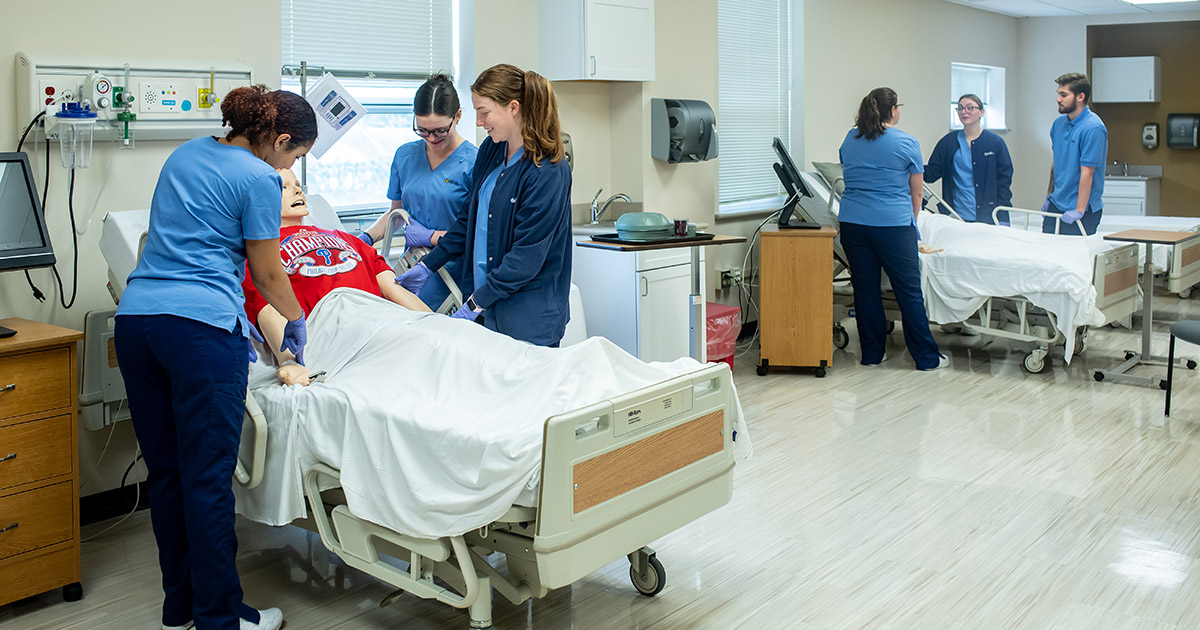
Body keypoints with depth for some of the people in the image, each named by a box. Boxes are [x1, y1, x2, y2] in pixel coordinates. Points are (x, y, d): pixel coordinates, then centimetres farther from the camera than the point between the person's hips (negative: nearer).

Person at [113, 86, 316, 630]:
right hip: (202, 324, -8)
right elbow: (267, 272, 3)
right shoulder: (259, 178, -3)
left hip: (136, 318, 8)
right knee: (207, 478, -3)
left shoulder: (186, 154, 20)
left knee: (165, 472, 12)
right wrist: (296, 321, 22)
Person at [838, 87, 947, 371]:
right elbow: (917, 191, 5)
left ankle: (872, 353, 16)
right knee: (909, 291, 2)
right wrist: (911, 221, 21)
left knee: (865, 289, 10)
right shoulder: (906, 143, -1)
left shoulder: (849, 140, 11)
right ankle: (926, 358, 9)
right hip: (893, 224, -4)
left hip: (852, 222, 5)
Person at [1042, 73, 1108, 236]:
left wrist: (1079, 211, -21)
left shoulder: (1093, 128, -17)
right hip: (1056, 204, 7)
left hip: (1083, 210, -7)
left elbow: (1087, 172, -20)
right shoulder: (1058, 123, 7)